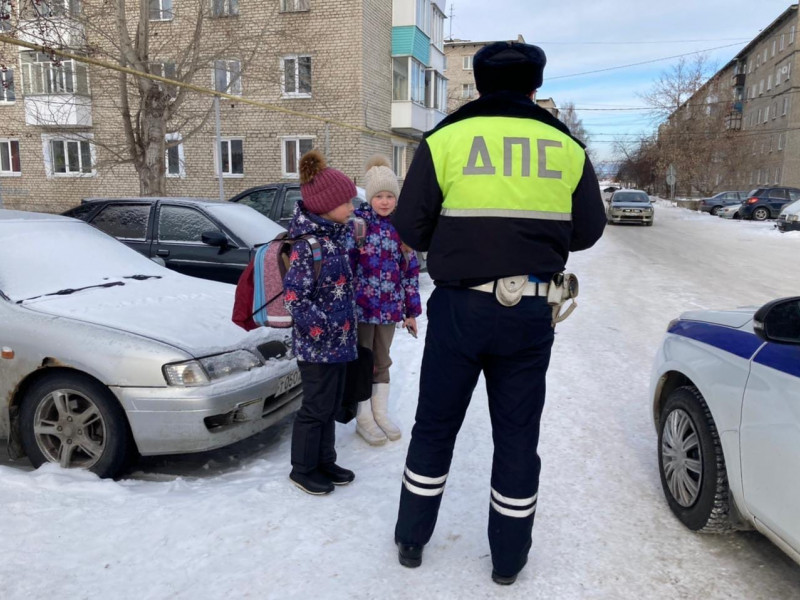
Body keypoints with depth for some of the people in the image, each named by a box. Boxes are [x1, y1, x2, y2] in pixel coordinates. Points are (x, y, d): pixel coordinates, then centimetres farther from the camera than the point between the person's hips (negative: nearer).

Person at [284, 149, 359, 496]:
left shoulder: (336, 235, 6)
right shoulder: (308, 245, -20)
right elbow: (294, 298, -21)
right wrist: (324, 329, -19)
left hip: (338, 340, 8)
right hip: (316, 345, -8)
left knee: (331, 405, 18)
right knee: (316, 407, 5)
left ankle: (324, 462, 34)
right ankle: (303, 469, 23)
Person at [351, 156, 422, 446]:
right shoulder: (357, 221, -8)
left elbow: (411, 270, 9)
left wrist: (411, 310, 9)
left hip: (390, 307, 5)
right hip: (360, 305, -4)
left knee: (382, 361, 17)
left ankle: (381, 414, 31)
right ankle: (364, 419, 22)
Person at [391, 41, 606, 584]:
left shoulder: (445, 138, -2)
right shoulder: (566, 146, 4)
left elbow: (410, 227, -3)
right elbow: (588, 231, 10)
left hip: (460, 307, -1)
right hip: (531, 313, 2)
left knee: (434, 426, 16)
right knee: (517, 436, 15)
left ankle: (412, 539, 31)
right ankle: (509, 558, 29)